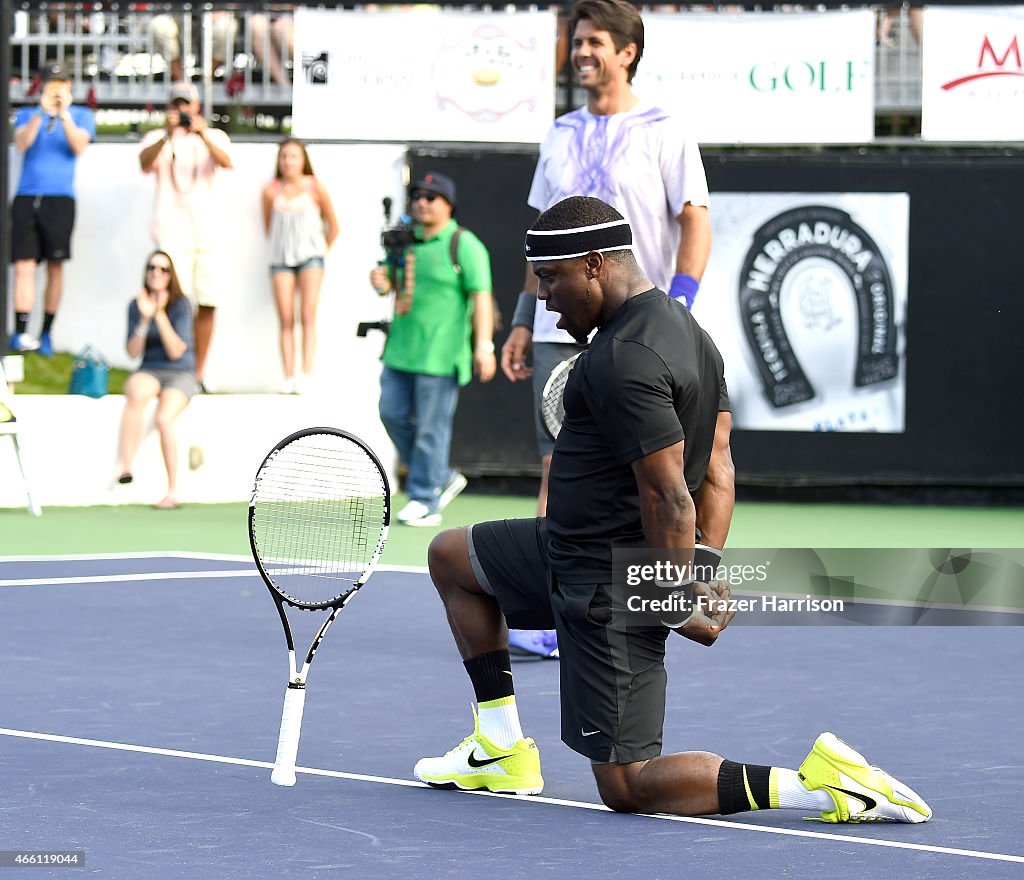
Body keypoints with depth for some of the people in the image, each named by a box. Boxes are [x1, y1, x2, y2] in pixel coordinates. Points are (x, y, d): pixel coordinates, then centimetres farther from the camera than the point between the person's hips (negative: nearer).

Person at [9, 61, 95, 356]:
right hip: (26, 198, 0)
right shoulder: (26, 115, 12)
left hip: (60, 199, 0)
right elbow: (21, 144, -6)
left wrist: (64, 114, -21)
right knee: (23, 266, -8)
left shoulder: (82, 116, 9)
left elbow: (79, 146, -8)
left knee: (55, 266, 1)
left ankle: (46, 333, 9)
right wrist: (41, 113, -19)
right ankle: (21, 333, -10)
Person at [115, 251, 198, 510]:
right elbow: (134, 352, -3)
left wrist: (160, 315, -21)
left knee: (164, 418, -30)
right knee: (136, 392, -35)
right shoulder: (136, 305, 4)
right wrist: (144, 318, -16)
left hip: (180, 374, -2)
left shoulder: (181, 305, -7)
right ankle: (124, 466, -43)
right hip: (149, 372, 2)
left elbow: (176, 352, -14)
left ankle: (173, 492, -20)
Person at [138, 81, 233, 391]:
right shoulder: (157, 138, 5)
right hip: (172, 233, -3)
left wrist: (203, 136, -29)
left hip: (207, 234, 3)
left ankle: (199, 372, 14)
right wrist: (167, 135, -32)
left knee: (207, 304, 4)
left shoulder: (214, 137, 11)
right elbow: (146, 164, -17)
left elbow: (226, 162, -12)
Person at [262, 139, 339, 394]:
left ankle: (306, 374, -17)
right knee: (286, 320, -4)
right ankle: (289, 377, -5)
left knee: (308, 316, -12)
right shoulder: (271, 192, 1)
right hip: (281, 258, 2)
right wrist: (283, 246, 12)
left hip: (310, 255, -2)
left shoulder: (314, 189, -1)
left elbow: (333, 227, 9)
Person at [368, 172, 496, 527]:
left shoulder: (464, 245, -7)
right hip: (401, 349, 8)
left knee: (431, 428, -4)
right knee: (393, 414, 6)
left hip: (441, 355, -8)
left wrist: (484, 345, -21)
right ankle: (444, 479, 21)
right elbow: (391, 282, 26)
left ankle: (425, 503, 3)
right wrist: (382, 282, 0)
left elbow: (481, 296, -12)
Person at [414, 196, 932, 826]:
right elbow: (717, 466, 9)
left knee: (627, 786, -5)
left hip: (605, 591, -11)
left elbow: (670, 500, -25)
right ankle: (503, 751, 26)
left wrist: (679, 602, -16)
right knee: (451, 557, 28)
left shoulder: (622, 361, -25)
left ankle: (822, 785, -13)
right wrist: (706, 568, 2)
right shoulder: (686, 329, 9)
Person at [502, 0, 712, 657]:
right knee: (559, 465, -5)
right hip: (561, 327, 4)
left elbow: (696, 227, -6)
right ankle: (551, 620, -8)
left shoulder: (664, 133, -2)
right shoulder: (561, 135, 15)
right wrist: (524, 321, 14)